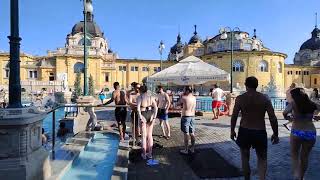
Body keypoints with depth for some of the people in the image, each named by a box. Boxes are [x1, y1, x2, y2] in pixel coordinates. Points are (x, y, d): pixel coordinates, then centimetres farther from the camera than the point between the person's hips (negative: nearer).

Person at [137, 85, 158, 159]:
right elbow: (156, 108, -4)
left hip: (143, 115, -3)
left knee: (144, 135, 7)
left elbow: (138, 108, -17)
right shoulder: (151, 97, 5)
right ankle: (150, 154, 20)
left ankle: (144, 154, 16)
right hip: (150, 115, 3)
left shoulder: (139, 97, -4)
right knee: (150, 135, 13)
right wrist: (154, 117, -4)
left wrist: (140, 118, -16)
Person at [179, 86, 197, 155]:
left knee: (186, 134, 0)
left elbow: (180, 102, 4)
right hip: (192, 116, 7)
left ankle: (186, 150, 8)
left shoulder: (184, 97, -14)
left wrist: (182, 95, 5)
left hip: (185, 116, -6)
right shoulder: (194, 98, 5)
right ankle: (192, 149, 23)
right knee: (192, 133, 13)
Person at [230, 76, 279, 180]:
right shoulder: (264, 98, -3)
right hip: (260, 133, 1)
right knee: (262, 159, 18)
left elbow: (234, 116, -7)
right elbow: (273, 118, -5)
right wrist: (275, 134, 6)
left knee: (245, 157, 19)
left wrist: (232, 131, 5)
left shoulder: (240, 98, -6)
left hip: (244, 132, 0)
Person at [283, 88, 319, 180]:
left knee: (294, 155, 17)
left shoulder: (293, 103, -6)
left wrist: (287, 118, -2)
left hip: (297, 132, -3)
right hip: (311, 133, 4)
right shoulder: (312, 104, 5)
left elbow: (285, 112, -23)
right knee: (305, 157, 21)